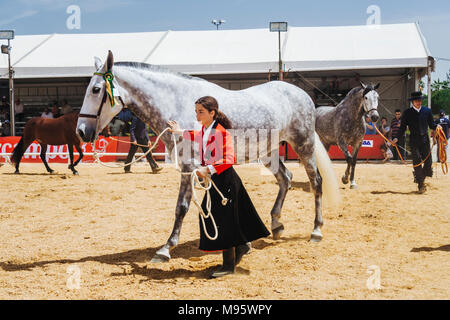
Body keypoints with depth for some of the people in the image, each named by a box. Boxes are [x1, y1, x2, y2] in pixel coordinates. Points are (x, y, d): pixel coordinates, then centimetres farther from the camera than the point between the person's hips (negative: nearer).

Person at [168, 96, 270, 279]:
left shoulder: (221, 132, -20)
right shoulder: (205, 130, 7)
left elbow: (228, 160, -28)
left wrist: (208, 169, -36)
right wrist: (180, 132, 37)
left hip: (225, 180, -9)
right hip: (215, 180, 9)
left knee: (223, 221, -4)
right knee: (211, 217, 16)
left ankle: (229, 265, 8)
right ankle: (241, 245, 36)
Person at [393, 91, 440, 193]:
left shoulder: (427, 111, 8)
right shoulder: (407, 113, 3)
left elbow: (431, 125, 11)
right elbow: (403, 127, 5)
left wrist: (437, 126, -10)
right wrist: (397, 138, -7)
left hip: (425, 139, 2)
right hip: (414, 141, -2)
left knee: (428, 161, 1)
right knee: (417, 162, -5)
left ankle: (421, 177, 27)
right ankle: (421, 185, 0)